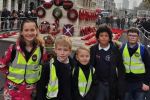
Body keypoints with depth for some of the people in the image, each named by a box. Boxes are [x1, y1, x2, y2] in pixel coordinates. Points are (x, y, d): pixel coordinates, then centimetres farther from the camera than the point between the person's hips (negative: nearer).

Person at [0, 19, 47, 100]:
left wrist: (37, 75, 4)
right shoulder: (13, 48, -12)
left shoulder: (41, 49, -6)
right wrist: (10, 75, -2)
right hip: (13, 88, -1)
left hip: (31, 88, 2)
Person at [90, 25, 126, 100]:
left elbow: (121, 70, -5)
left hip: (111, 84, -1)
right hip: (98, 83, 1)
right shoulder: (93, 50, -2)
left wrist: (121, 89, -6)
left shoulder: (115, 50, -8)